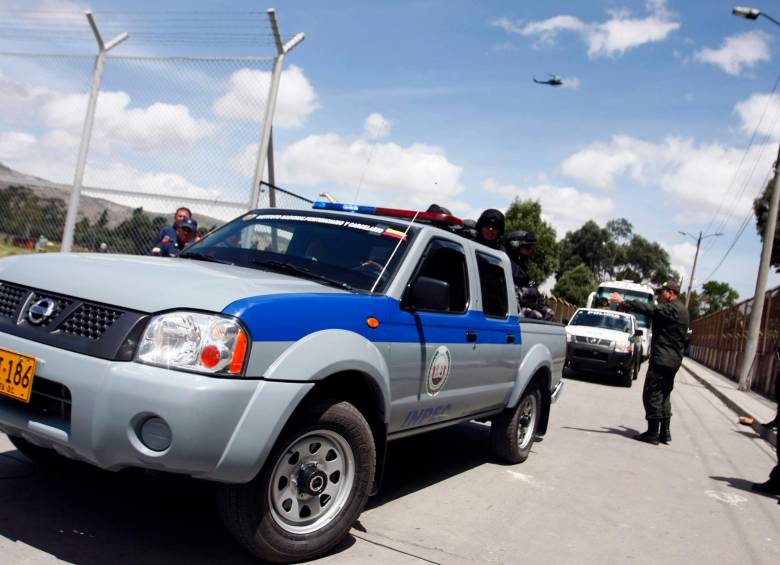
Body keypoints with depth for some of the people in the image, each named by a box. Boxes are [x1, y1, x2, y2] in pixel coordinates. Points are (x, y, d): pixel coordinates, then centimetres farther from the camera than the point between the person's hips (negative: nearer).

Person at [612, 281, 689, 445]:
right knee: (663, 395, 15)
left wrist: (624, 302, -25)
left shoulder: (671, 308, -14)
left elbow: (648, 309, -25)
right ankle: (664, 433, 17)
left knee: (652, 394, -5)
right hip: (673, 360, 10)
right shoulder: (681, 310, 17)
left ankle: (653, 433, -4)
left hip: (662, 359, -10)